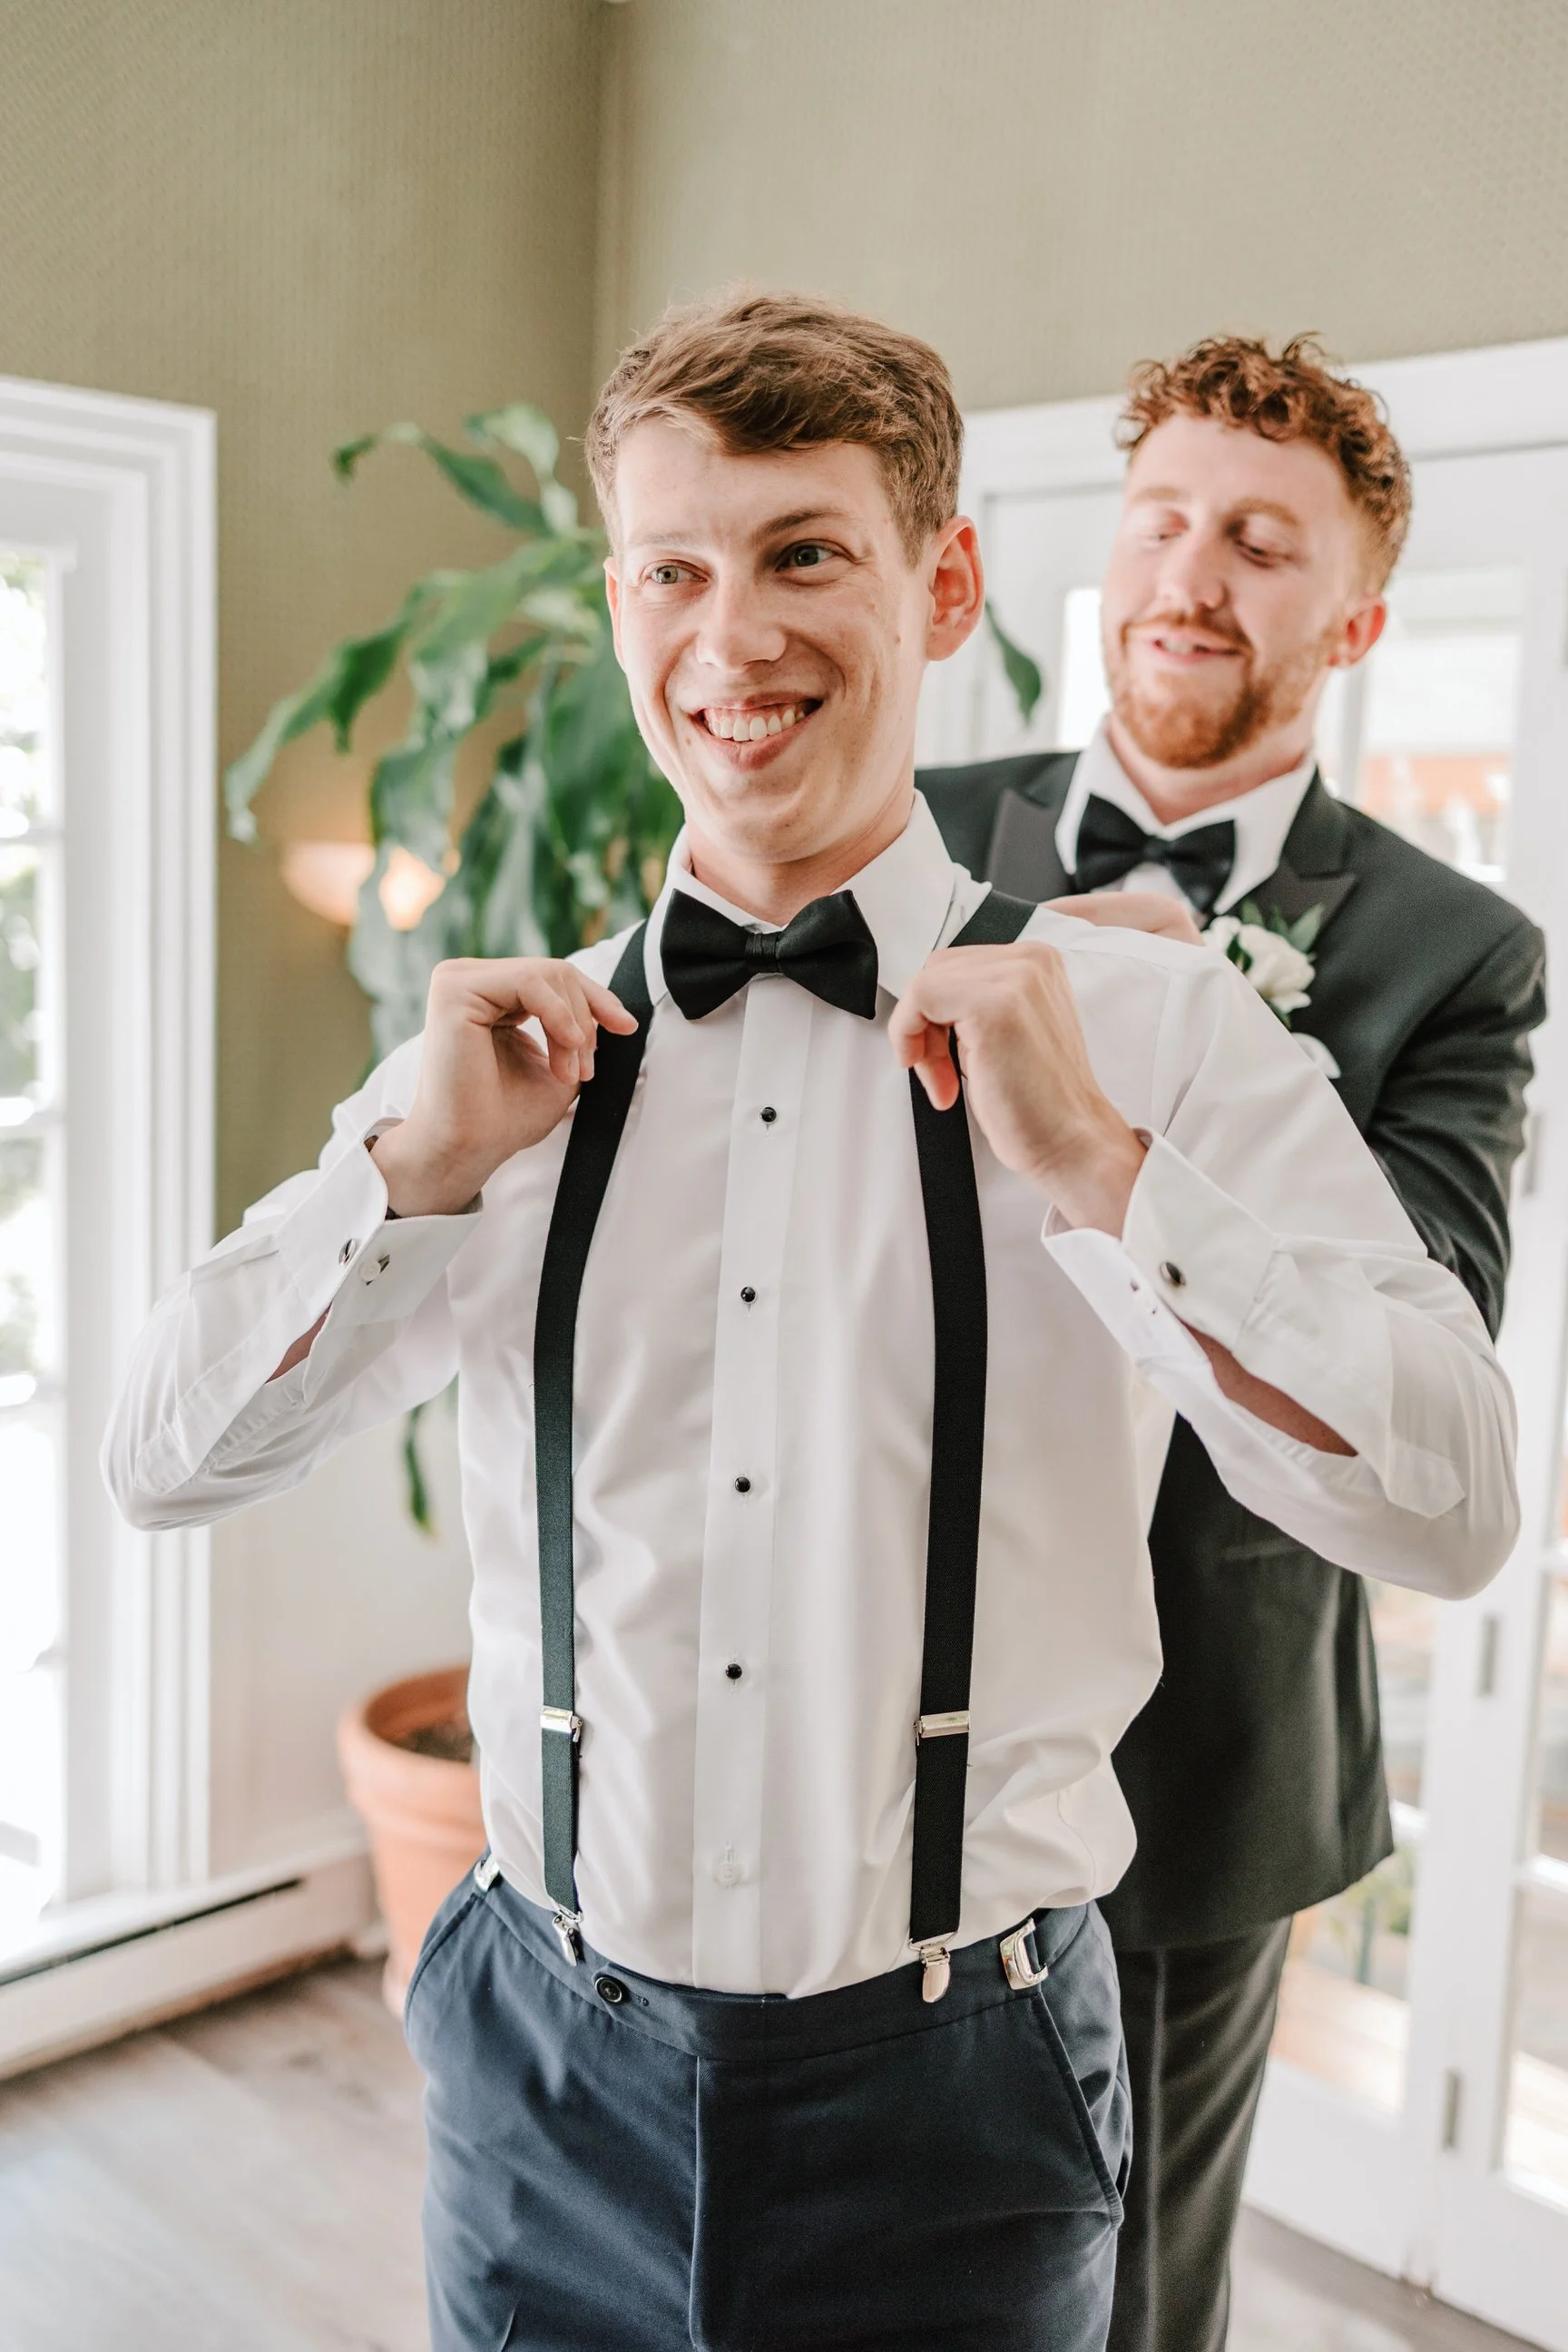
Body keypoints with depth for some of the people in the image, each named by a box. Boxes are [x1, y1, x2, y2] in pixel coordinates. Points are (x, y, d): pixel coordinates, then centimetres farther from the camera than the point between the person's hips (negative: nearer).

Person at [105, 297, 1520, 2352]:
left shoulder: (1152, 1025, -9)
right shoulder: (525, 1043, -2)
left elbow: (1452, 1514, -14)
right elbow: (164, 1465, 0)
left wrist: (1096, 1167, -24)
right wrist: (422, 1166, -16)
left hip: (953, 2105, -1)